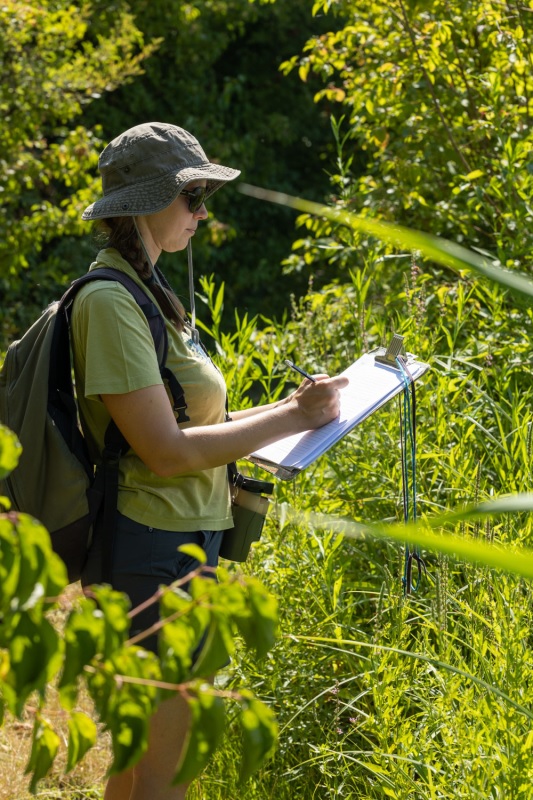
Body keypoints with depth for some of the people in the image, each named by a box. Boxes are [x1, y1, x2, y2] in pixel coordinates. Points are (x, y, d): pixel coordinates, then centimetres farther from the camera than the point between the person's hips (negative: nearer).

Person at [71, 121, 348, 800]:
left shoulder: (144, 290, 15)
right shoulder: (109, 299, -16)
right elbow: (165, 451, -21)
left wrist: (287, 409, 7)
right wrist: (290, 418, -15)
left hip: (181, 546, 10)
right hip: (151, 548, -10)